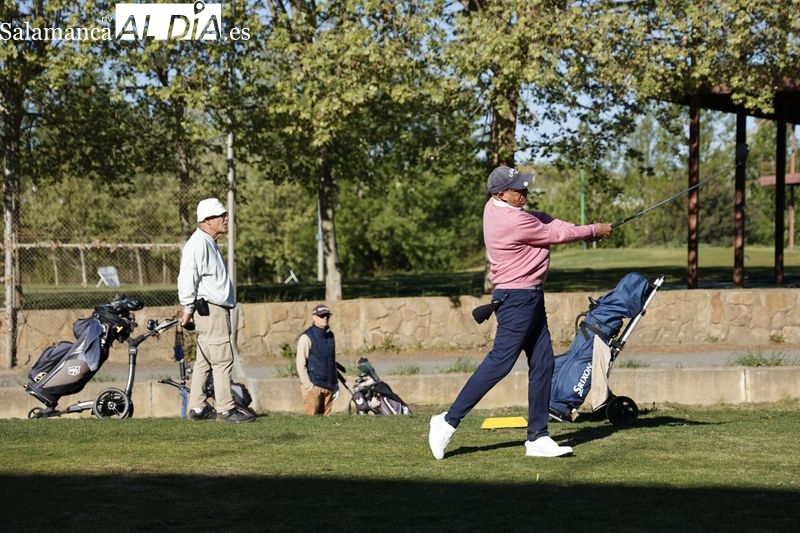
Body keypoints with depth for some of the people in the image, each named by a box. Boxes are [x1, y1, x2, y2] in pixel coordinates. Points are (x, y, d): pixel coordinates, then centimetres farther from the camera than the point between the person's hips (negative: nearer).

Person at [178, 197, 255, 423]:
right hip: (209, 309, -10)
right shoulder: (198, 244, -13)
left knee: (205, 360, 12)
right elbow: (187, 278, -18)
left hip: (217, 309, 10)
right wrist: (188, 309, -17)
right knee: (222, 358, -10)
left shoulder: (210, 243, 20)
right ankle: (225, 409, -9)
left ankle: (198, 407, 16)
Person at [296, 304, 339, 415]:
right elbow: (300, 364, -10)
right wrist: (308, 386, -15)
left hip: (328, 387, 7)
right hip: (313, 387, -7)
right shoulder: (306, 337, -6)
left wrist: (335, 385, 17)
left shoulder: (330, 335, 15)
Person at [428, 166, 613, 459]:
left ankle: (538, 437, 10)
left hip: (529, 298, 10)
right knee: (500, 362, -9)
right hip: (517, 299, -10)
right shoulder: (514, 222, -22)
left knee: (542, 363, 8)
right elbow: (555, 235, -11)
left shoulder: (495, 206, 6)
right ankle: (449, 420, -3)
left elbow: (542, 219, 12)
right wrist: (594, 231, 4)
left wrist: (582, 230, 1)